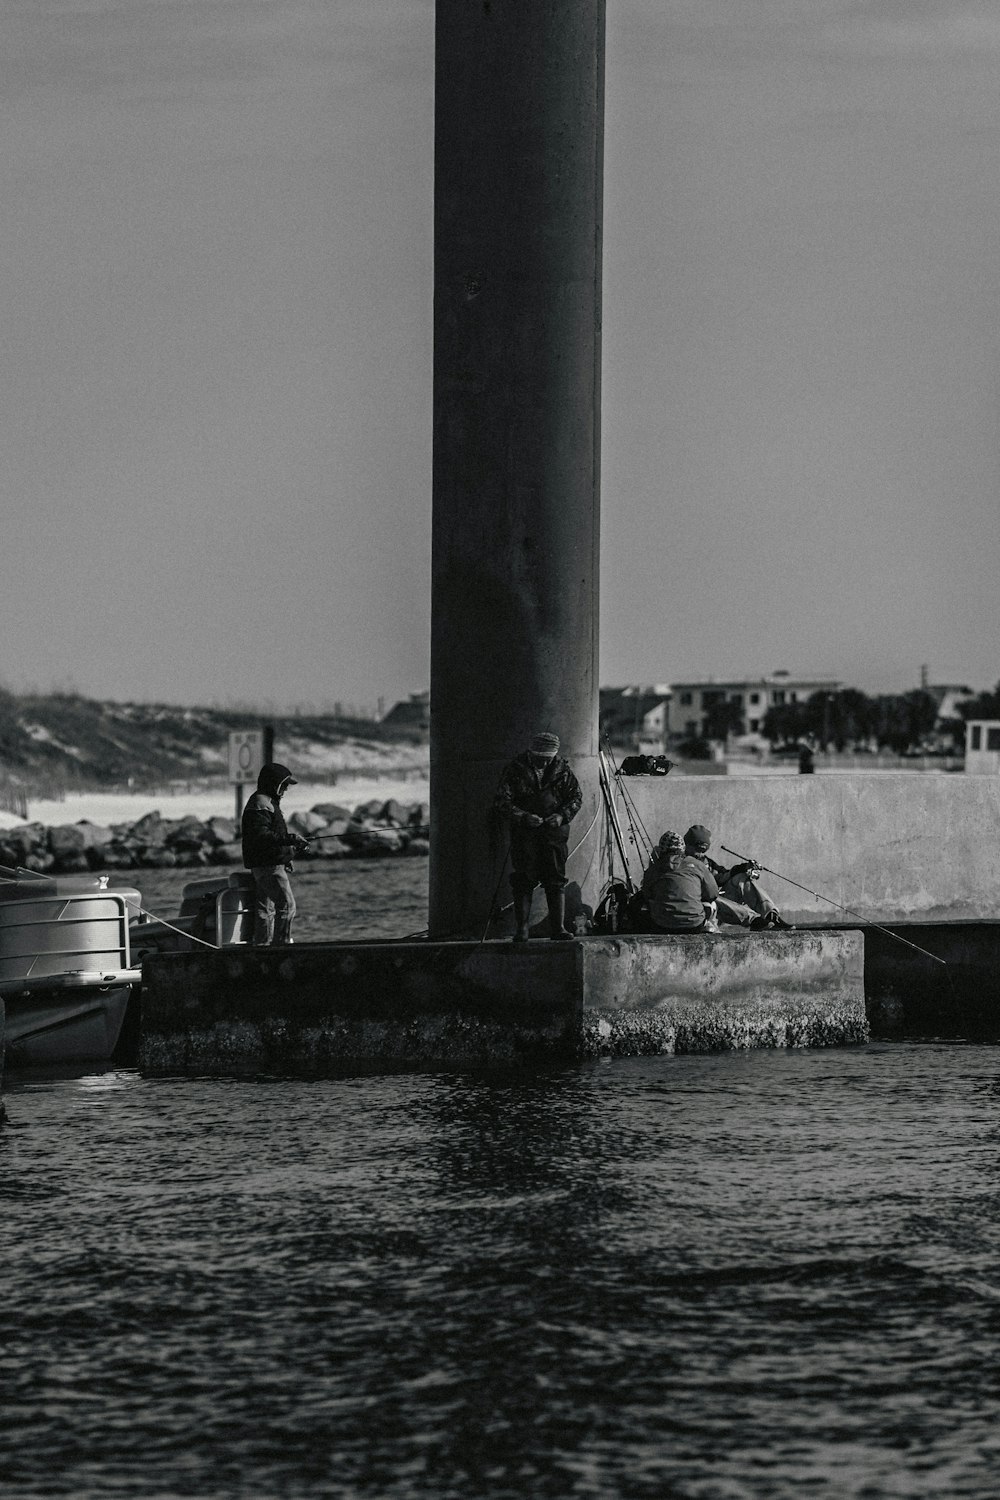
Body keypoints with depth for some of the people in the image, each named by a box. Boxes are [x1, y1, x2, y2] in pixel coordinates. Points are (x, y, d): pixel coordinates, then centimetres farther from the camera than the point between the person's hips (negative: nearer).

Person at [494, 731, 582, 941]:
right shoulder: (515, 770, -6)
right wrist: (524, 817, -21)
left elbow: (576, 796, 8)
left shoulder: (561, 769, 1)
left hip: (554, 832, 2)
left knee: (556, 880, -1)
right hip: (524, 834, -2)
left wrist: (562, 815, -11)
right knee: (523, 882, -3)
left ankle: (558, 928, 0)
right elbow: (501, 803, -8)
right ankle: (521, 930, 1)